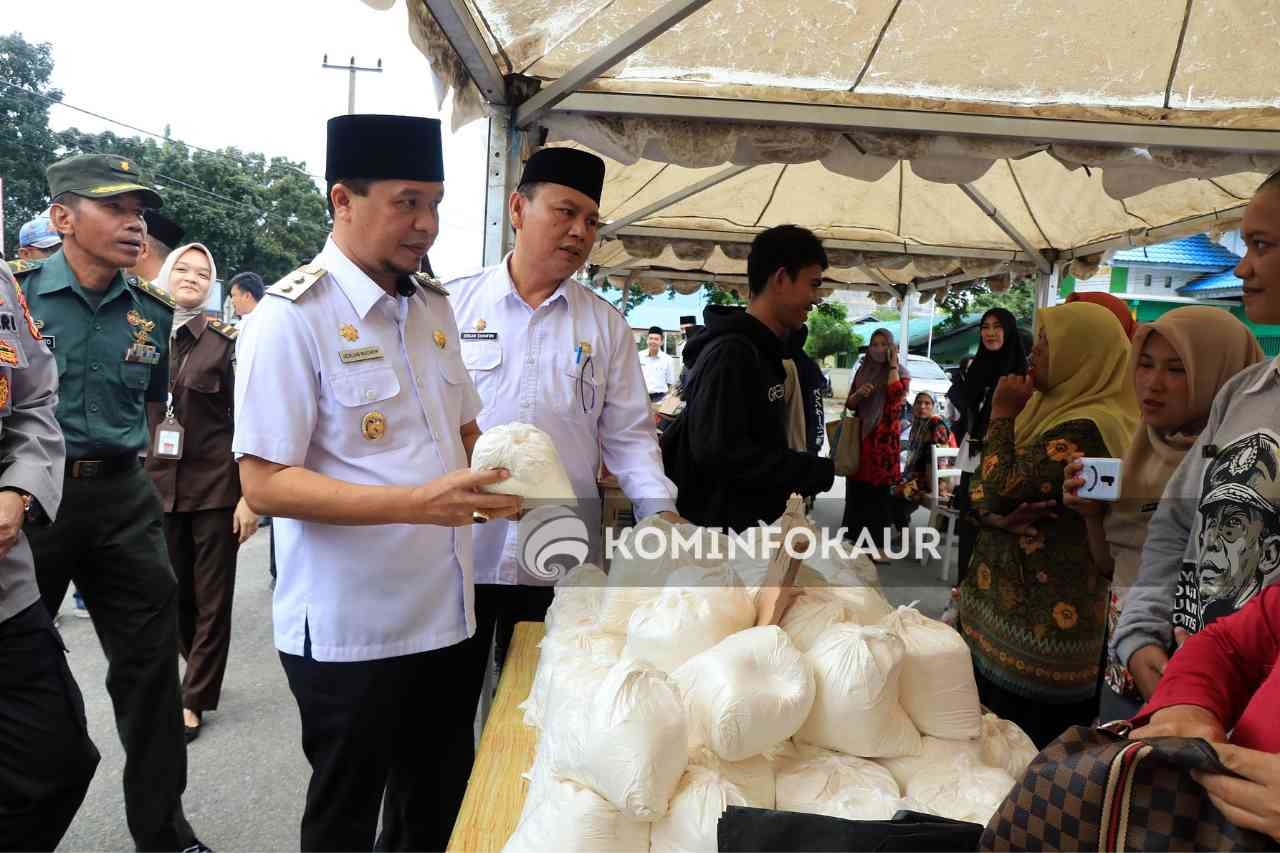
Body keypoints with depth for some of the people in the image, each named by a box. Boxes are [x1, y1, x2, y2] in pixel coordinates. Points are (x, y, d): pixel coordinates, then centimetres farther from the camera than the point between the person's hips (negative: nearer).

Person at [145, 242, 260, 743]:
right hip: (158, 488, 4)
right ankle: (201, 674, 37)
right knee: (176, 597, 14)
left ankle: (194, 701, 18)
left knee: (212, 601, 4)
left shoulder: (227, 341, -5)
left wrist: (249, 495, -13)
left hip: (215, 489, -4)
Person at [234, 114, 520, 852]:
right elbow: (265, 484, -19)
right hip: (351, 629, -7)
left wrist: (499, 469, -3)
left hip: (444, 612, 7)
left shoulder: (434, 305, 7)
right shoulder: (292, 318, -15)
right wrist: (417, 502, -30)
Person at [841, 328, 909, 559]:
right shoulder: (863, 371, 14)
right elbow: (849, 404, 12)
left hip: (884, 438, -4)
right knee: (857, 489, 5)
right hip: (860, 435, 4)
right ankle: (856, 538, 16)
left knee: (879, 490, -3)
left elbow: (895, 393, -19)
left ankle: (878, 544, 2)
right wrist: (859, 393, -8)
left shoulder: (900, 372, 3)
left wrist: (893, 364, -10)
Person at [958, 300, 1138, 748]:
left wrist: (1002, 414, -10)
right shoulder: (1051, 410, 12)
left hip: (1038, 627, -9)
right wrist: (1001, 514, -13)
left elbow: (998, 488, -22)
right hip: (1006, 604, 9)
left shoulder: (1086, 429, -18)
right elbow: (980, 497, 10)